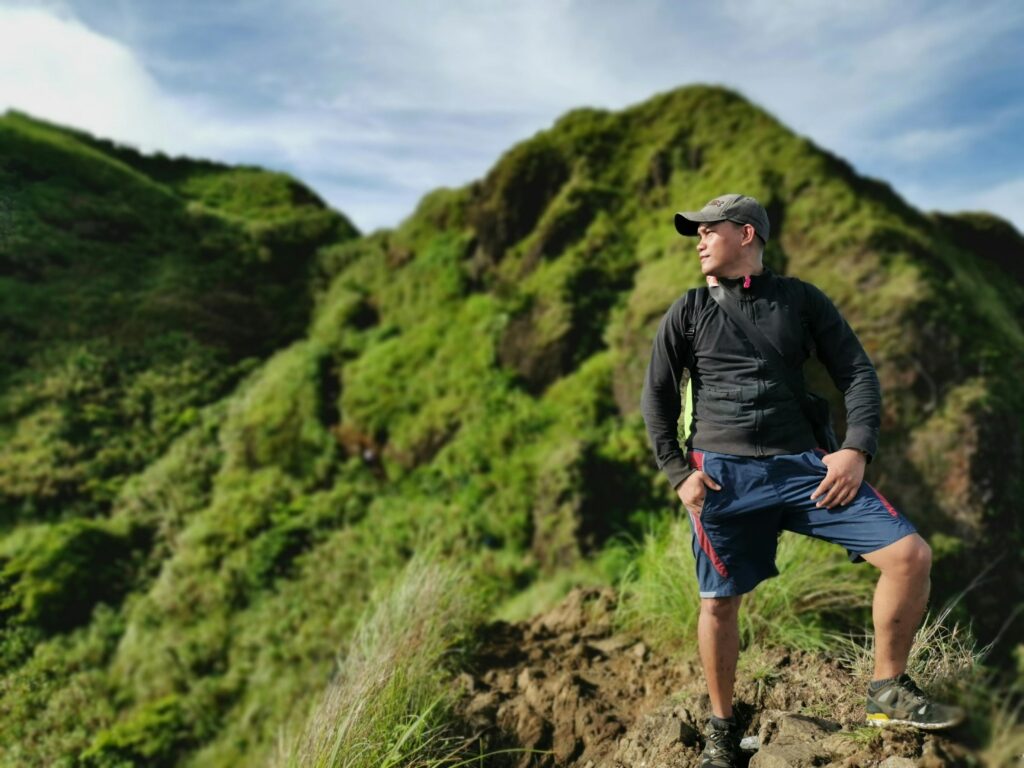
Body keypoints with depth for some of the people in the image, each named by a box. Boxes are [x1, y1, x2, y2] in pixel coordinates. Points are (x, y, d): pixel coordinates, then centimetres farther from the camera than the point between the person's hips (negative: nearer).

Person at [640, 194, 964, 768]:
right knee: (719, 602, 1)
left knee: (911, 554, -10)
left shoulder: (801, 300, 8)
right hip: (723, 474, 0)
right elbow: (657, 396, 8)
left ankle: (889, 692, 11)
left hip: (803, 464, 1)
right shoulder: (689, 311, 8)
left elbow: (858, 374, 7)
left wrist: (857, 450, -7)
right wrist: (678, 473, -1)